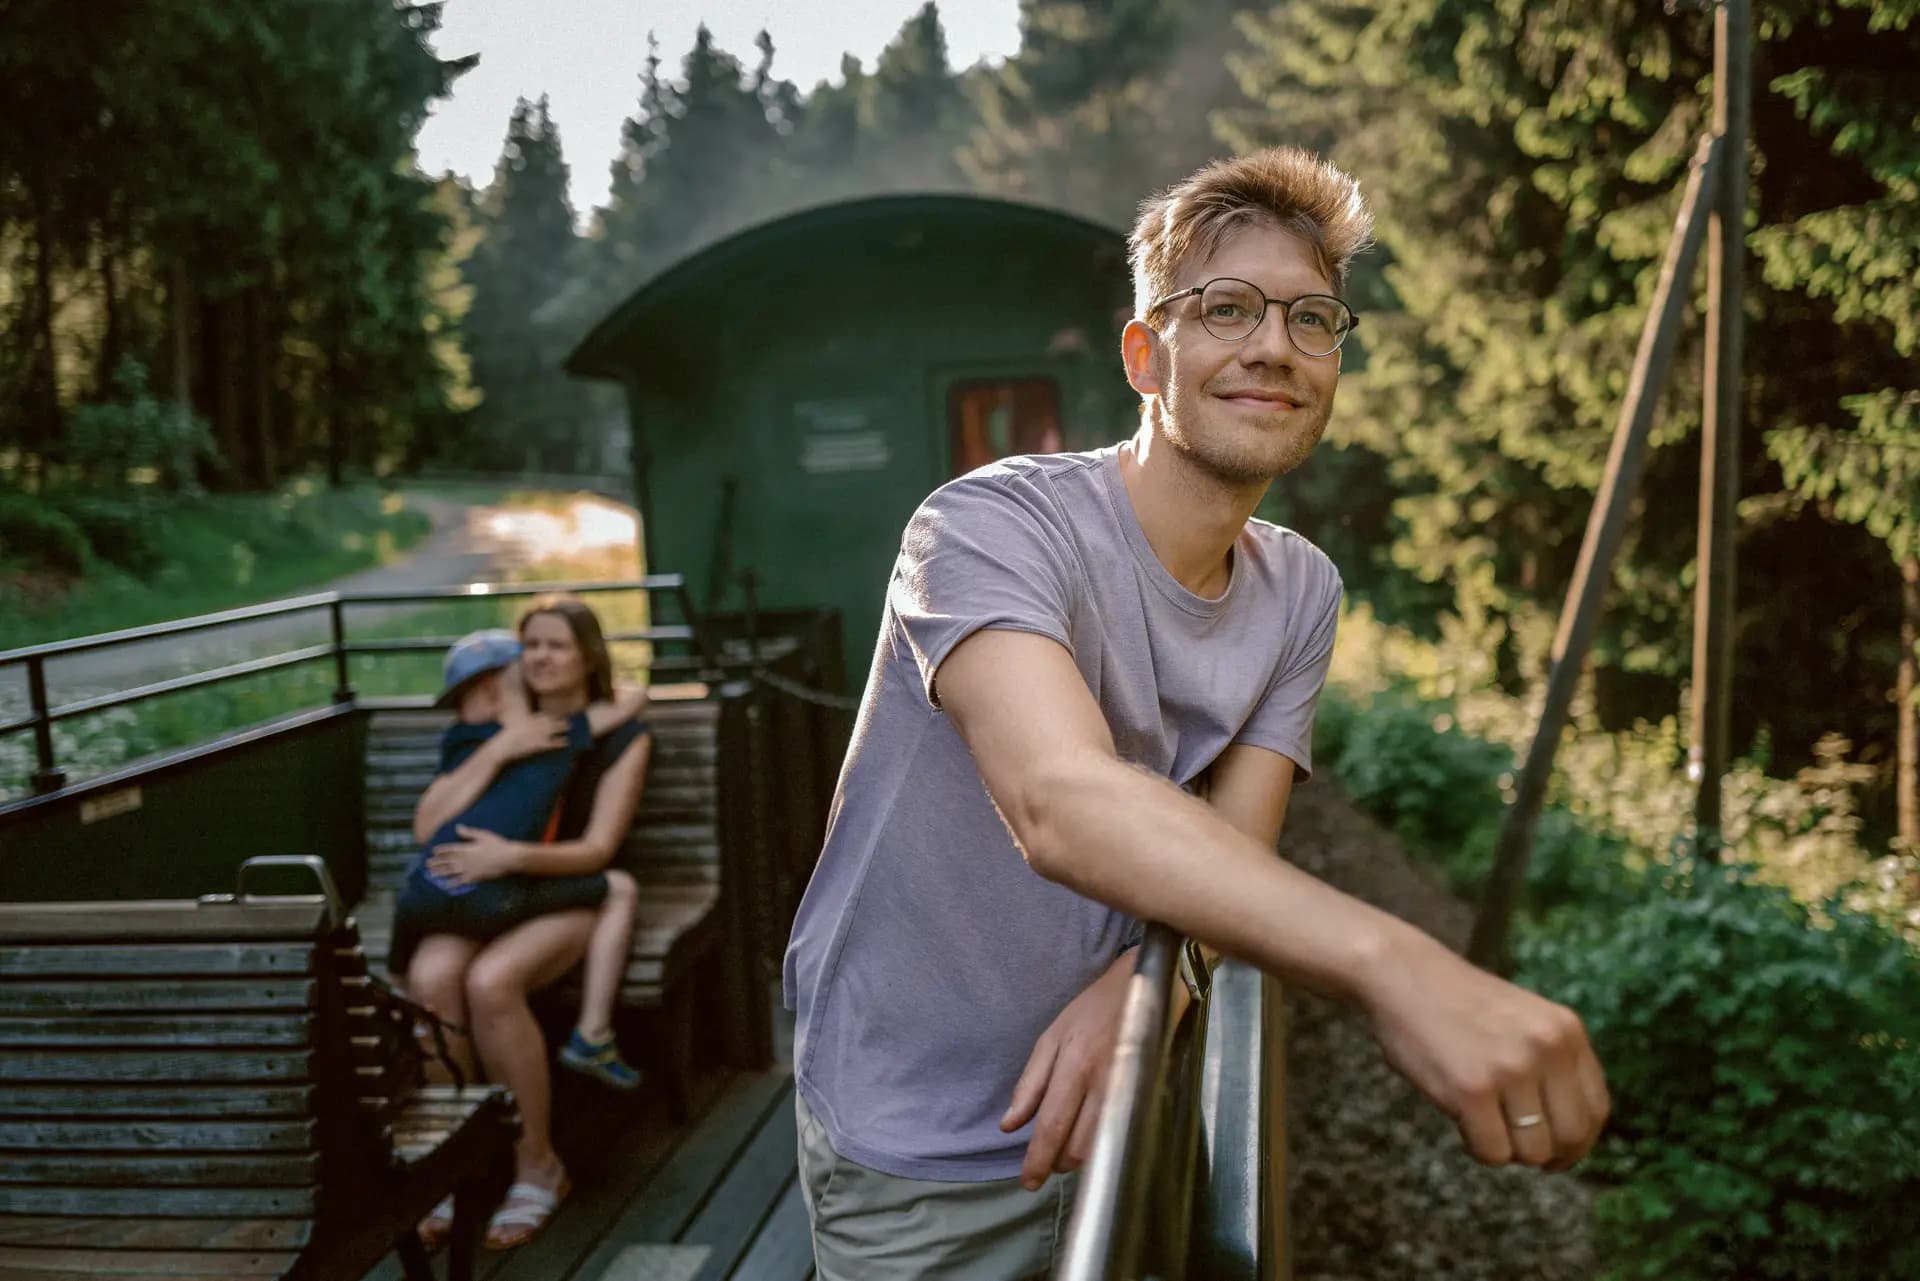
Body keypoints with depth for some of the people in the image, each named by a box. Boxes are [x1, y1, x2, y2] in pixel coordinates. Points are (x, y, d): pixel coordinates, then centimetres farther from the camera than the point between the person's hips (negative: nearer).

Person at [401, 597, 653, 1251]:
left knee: (490, 981, -34)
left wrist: (511, 855, -25)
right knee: (430, 975, -31)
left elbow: (597, 848, -8)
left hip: (571, 896, -3)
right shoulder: (495, 730, 13)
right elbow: (427, 825, -2)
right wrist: (496, 753, -13)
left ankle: (537, 1165, -16)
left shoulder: (621, 738, 4)